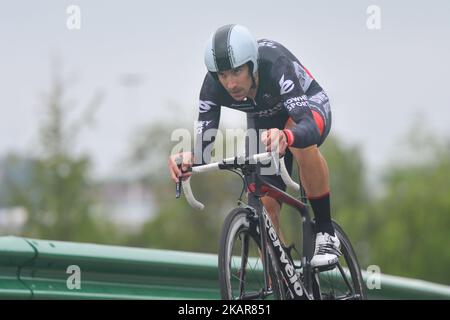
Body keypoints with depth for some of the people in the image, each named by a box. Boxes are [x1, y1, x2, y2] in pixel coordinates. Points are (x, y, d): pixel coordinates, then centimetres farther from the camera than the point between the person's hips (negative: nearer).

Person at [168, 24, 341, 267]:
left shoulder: (276, 66, -41)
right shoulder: (213, 87, -29)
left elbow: (310, 127, -52)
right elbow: (204, 142, -29)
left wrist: (284, 137, -75)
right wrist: (189, 158, -53)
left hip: (309, 104, -4)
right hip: (265, 122, 4)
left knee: (301, 140, -39)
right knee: (264, 204, -12)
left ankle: (326, 233, -24)